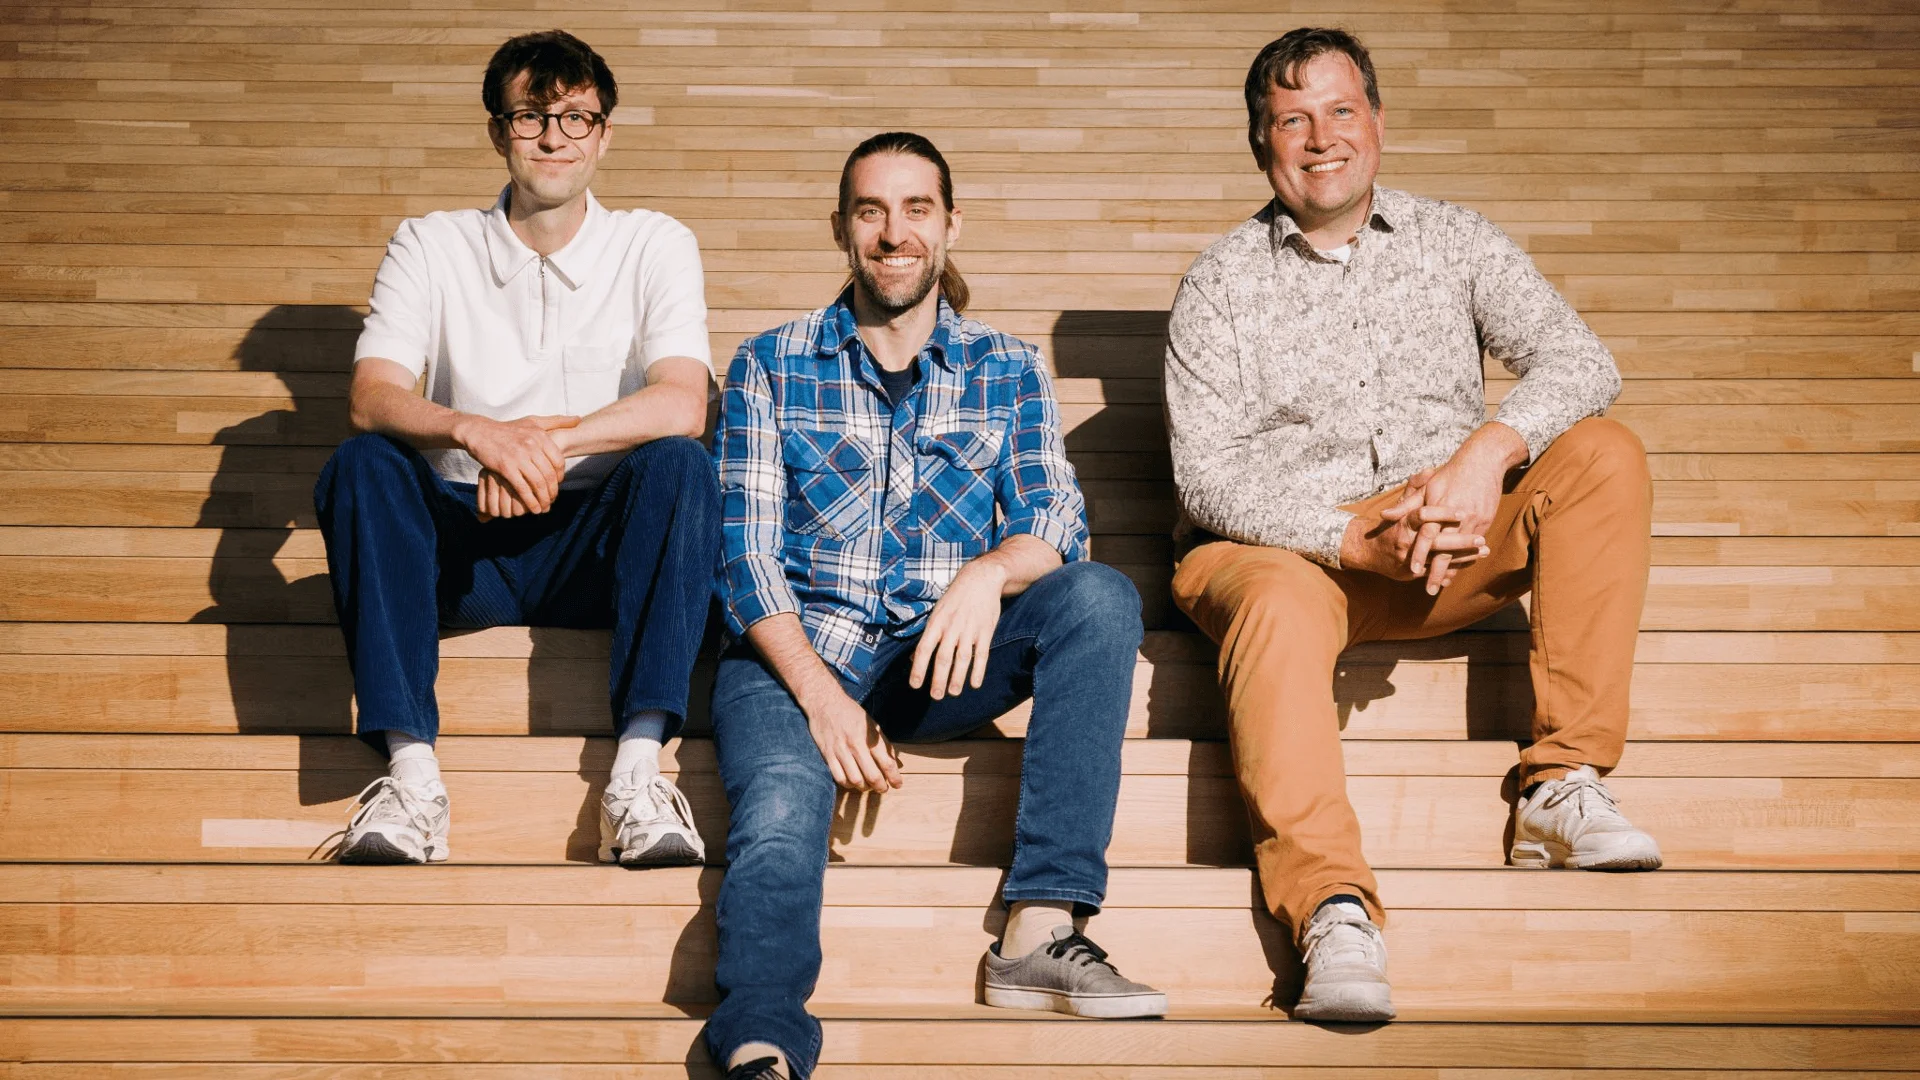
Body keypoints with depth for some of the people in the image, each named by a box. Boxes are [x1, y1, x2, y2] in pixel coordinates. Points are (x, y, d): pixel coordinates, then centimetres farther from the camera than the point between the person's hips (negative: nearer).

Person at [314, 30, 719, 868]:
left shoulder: (654, 246, 2)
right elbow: (370, 397, -12)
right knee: (361, 465, -27)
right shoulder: (432, 247, 4)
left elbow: (683, 404, -14)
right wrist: (478, 433, -33)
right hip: (461, 545, 1)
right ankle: (411, 769, -36)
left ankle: (637, 769, -38)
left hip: (597, 546, 0)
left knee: (679, 463, -30)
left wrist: (548, 438, -29)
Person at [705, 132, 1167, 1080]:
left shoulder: (1010, 372, 14)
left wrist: (990, 572, -25)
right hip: (797, 653, -1)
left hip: (944, 656, 2)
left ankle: (1040, 930, -31)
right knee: (780, 814, -33)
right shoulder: (770, 368, 10)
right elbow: (746, 552, 2)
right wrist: (818, 691, -16)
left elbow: (1057, 524, 1)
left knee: (1102, 597, -27)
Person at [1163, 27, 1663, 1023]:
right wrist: (1360, 536, -22)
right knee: (1276, 608, -37)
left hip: (1449, 546, 3)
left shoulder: (1455, 243, 12)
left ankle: (1560, 790, -25)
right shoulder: (1220, 284, 4)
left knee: (1604, 457, -20)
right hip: (1280, 545, -3)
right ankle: (1334, 912, -49)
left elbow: (1578, 360, -3)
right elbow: (1206, 477, -7)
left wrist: (1487, 452, -24)